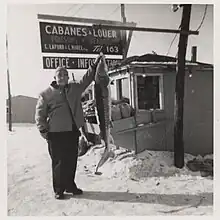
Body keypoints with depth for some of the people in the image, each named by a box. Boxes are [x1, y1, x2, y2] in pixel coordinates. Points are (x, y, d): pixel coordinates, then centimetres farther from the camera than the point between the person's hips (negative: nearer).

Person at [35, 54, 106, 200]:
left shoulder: (75, 88, 11)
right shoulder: (46, 94, -1)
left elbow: (87, 79, 15)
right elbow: (40, 114, 0)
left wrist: (95, 65, 4)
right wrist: (44, 131, -6)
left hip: (73, 131, 5)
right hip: (56, 133, -4)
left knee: (72, 161, 12)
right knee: (59, 162, 2)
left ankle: (70, 185, 28)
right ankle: (59, 189, 16)